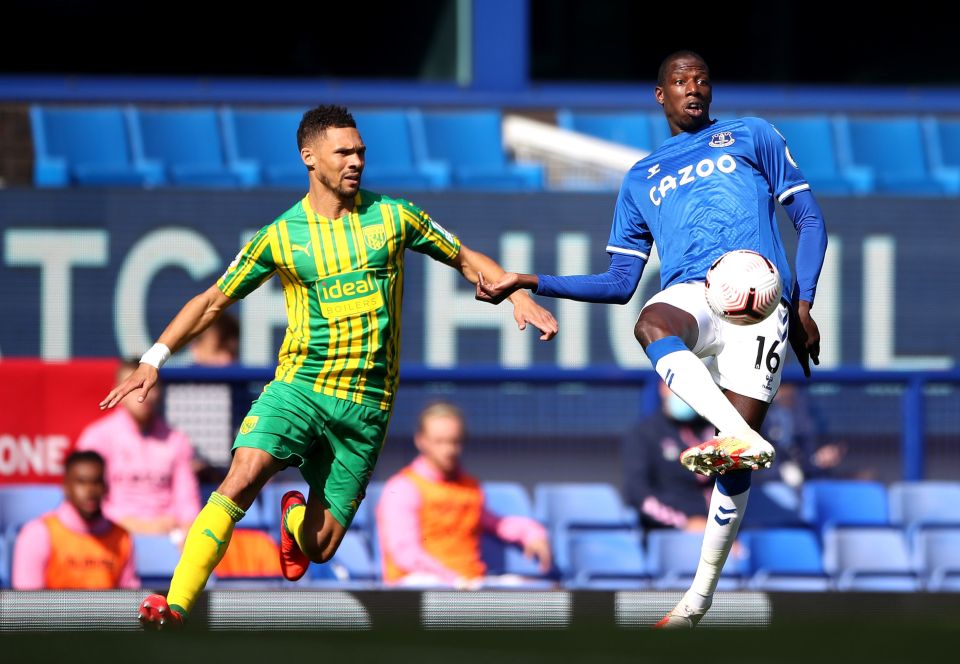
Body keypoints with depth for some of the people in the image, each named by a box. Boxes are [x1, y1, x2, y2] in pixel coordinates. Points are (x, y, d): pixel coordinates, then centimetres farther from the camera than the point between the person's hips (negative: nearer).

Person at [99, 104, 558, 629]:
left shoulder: (394, 217, 4)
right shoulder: (280, 236, 3)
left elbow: (467, 261, 16)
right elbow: (213, 301, 11)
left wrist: (519, 296, 0)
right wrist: (153, 359, 2)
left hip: (366, 406, 1)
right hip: (298, 388, -1)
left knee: (320, 546, -1)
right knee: (239, 483, -27)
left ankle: (296, 519, 37)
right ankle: (175, 606, -29)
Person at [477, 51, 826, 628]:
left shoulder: (752, 136, 22)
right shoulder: (642, 179, 30)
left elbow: (810, 220, 17)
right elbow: (620, 283, 28)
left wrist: (803, 304, 2)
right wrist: (530, 283, 19)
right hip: (691, 294, 2)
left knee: (738, 463, -13)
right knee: (652, 324, -39)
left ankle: (702, 594, -4)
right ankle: (741, 436, -57)